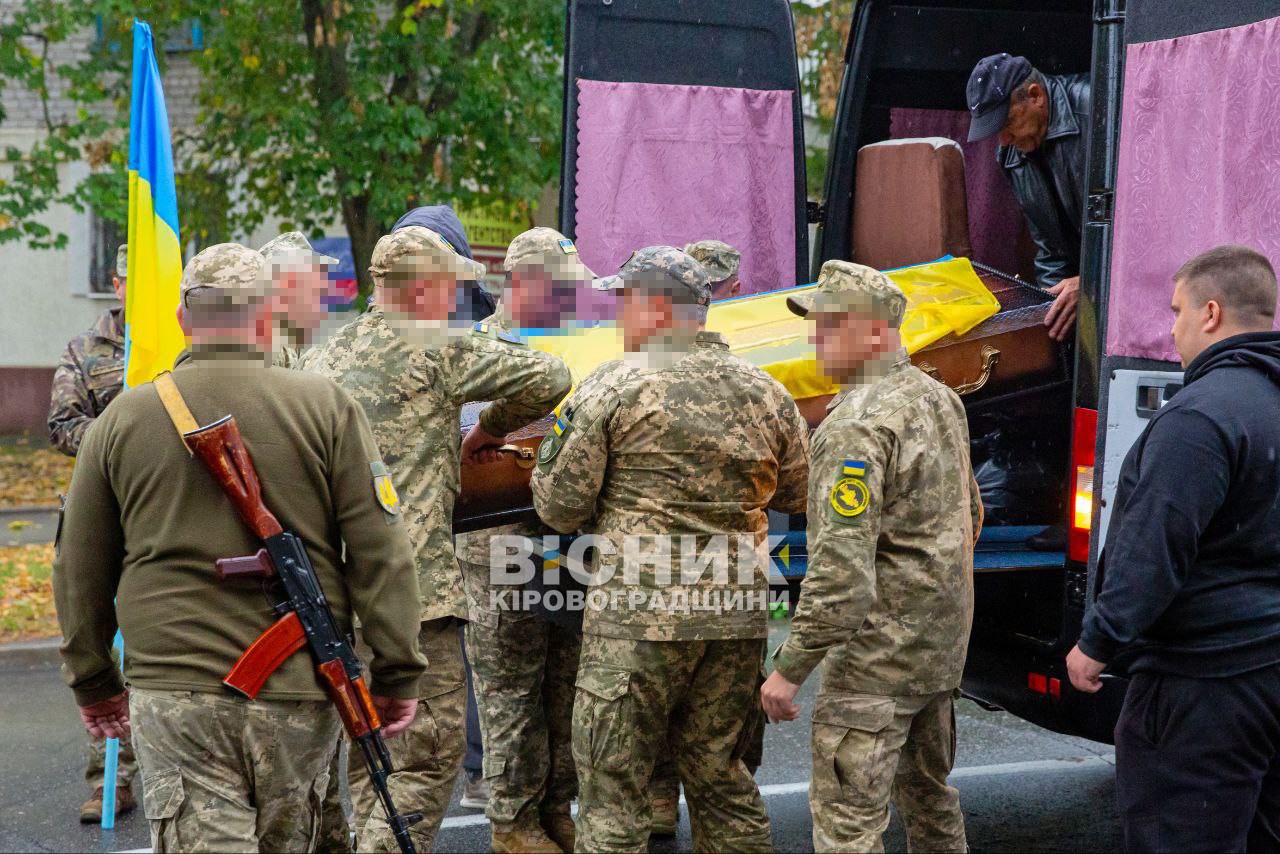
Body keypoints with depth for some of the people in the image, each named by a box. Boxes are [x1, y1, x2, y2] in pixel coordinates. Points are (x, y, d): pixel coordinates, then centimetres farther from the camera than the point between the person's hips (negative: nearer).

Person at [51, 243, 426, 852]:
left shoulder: (122, 418, 4)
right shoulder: (326, 407, -1)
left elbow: (79, 568, 11)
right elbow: (380, 553, -4)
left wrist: (92, 680, 23)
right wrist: (397, 674, 2)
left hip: (173, 692, 0)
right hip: (300, 688, 1)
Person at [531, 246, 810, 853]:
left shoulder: (612, 387, -6)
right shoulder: (765, 391, 8)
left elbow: (559, 507, -5)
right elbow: (797, 494, 18)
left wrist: (553, 445, 15)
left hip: (640, 615, -5)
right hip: (739, 613, 5)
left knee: (612, 786, 3)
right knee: (717, 771, 17)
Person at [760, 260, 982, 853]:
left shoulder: (857, 425, -21)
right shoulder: (940, 398, 8)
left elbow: (842, 568, -26)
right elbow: (969, 514, 20)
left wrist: (789, 668, -20)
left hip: (879, 653, -10)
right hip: (943, 647, 10)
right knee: (928, 792, 23)